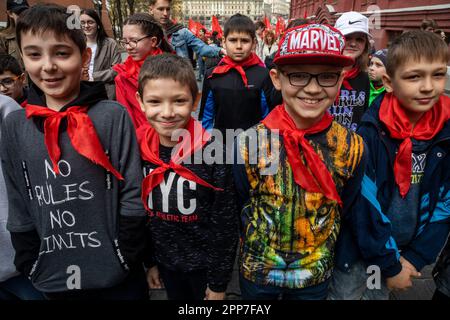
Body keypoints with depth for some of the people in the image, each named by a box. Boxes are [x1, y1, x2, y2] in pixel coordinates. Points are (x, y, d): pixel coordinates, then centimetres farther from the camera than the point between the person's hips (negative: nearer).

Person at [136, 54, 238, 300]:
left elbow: (225, 222, -16)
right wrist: (150, 261, 8)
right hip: (165, 261, 4)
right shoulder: (139, 148, -10)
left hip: (204, 263, -4)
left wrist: (219, 282, -10)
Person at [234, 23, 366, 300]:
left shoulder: (352, 147, -15)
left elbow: (343, 213, -1)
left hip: (317, 275, 1)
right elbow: (239, 208, -5)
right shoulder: (249, 143, -19)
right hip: (256, 270, 0)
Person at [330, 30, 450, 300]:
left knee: (380, 294, 22)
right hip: (360, 249, -3)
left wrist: (416, 257, -6)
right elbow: (363, 203, -19)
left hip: (408, 251, 4)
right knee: (345, 292, 15)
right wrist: (390, 264, -13)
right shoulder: (371, 132, -21)